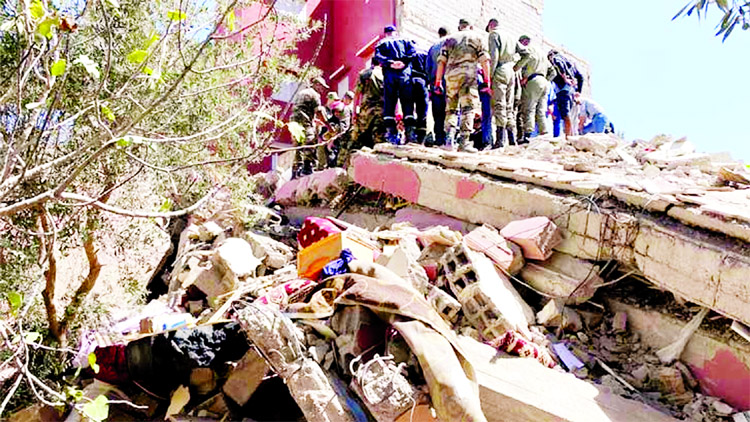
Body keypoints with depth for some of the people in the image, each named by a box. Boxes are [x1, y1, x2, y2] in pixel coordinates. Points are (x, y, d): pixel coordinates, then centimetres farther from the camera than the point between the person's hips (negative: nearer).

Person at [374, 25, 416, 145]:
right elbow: (412, 51, 3)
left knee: (389, 103, 0)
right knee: (407, 102, 1)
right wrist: (404, 61, -6)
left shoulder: (382, 43, 19)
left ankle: (391, 132, -9)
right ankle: (410, 130, -10)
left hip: (389, 73, 0)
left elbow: (378, 56, -1)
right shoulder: (404, 41, 22)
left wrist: (390, 63, -9)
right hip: (405, 73, 1)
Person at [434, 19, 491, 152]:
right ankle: (463, 142, -14)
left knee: (451, 108, 12)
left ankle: (450, 136, -4)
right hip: (468, 74, -3)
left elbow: (441, 61, 11)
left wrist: (438, 81, 11)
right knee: (468, 108, -5)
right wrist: (487, 80, 2)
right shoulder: (477, 37, 16)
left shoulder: (449, 39, 22)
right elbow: (484, 60, 4)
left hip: (450, 75, 3)